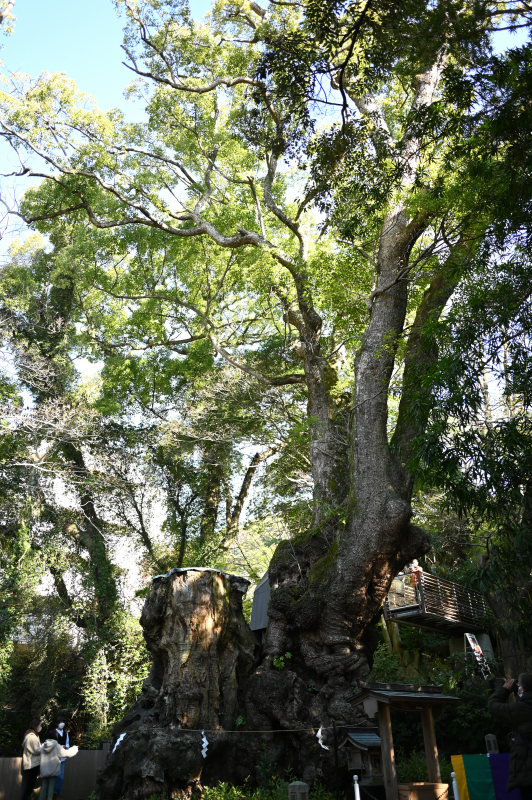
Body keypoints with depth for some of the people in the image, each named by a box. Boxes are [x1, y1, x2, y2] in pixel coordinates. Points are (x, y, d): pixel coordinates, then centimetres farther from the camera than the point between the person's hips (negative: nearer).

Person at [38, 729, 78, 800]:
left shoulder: (42, 746, -2)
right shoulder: (57, 746, -12)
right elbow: (67, 753, -7)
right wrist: (74, 748, 10)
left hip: (44, 771, 4)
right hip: (53, 771, -4)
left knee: (43, 787, 11)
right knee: (51, 787, 5)